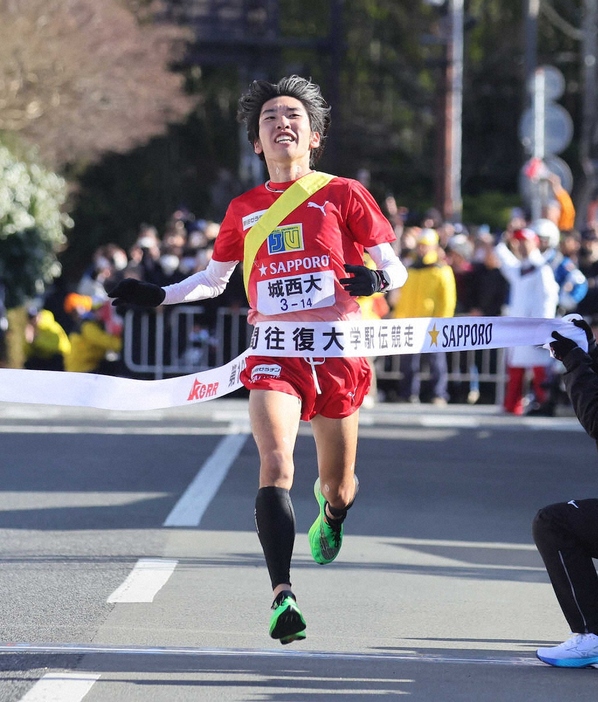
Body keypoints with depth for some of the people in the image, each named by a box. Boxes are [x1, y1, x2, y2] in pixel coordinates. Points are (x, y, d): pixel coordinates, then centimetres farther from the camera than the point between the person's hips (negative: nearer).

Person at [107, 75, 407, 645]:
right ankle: (282, 595, -29)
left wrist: (374, 278, -19)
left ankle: (331, 511, 50)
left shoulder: (343, 195, 3)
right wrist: (157, 296, 10)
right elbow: (213, 279, 25)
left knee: (338, 488, 11)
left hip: (338, 352, -1)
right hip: (273, 356, 1)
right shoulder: (244, 209, 12)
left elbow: (395, 268, 4)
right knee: (275, 466, -23)